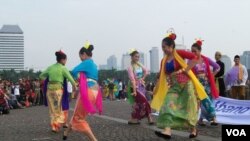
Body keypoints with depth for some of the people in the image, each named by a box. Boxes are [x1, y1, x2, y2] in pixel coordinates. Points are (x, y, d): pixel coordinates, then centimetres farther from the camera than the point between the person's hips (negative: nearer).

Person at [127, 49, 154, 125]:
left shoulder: (140, 65, 6)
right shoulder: (130, 67, -13)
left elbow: (146, 72, 20)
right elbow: (132, 79, -21)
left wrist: (142, 79, 5)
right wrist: (134, 90, -26)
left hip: (141, 86, 6)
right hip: (135, 87, -6)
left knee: (138, 103, 4)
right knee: (144, 102, -12)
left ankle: (133, 119, 10)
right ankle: (149, 117, -2)